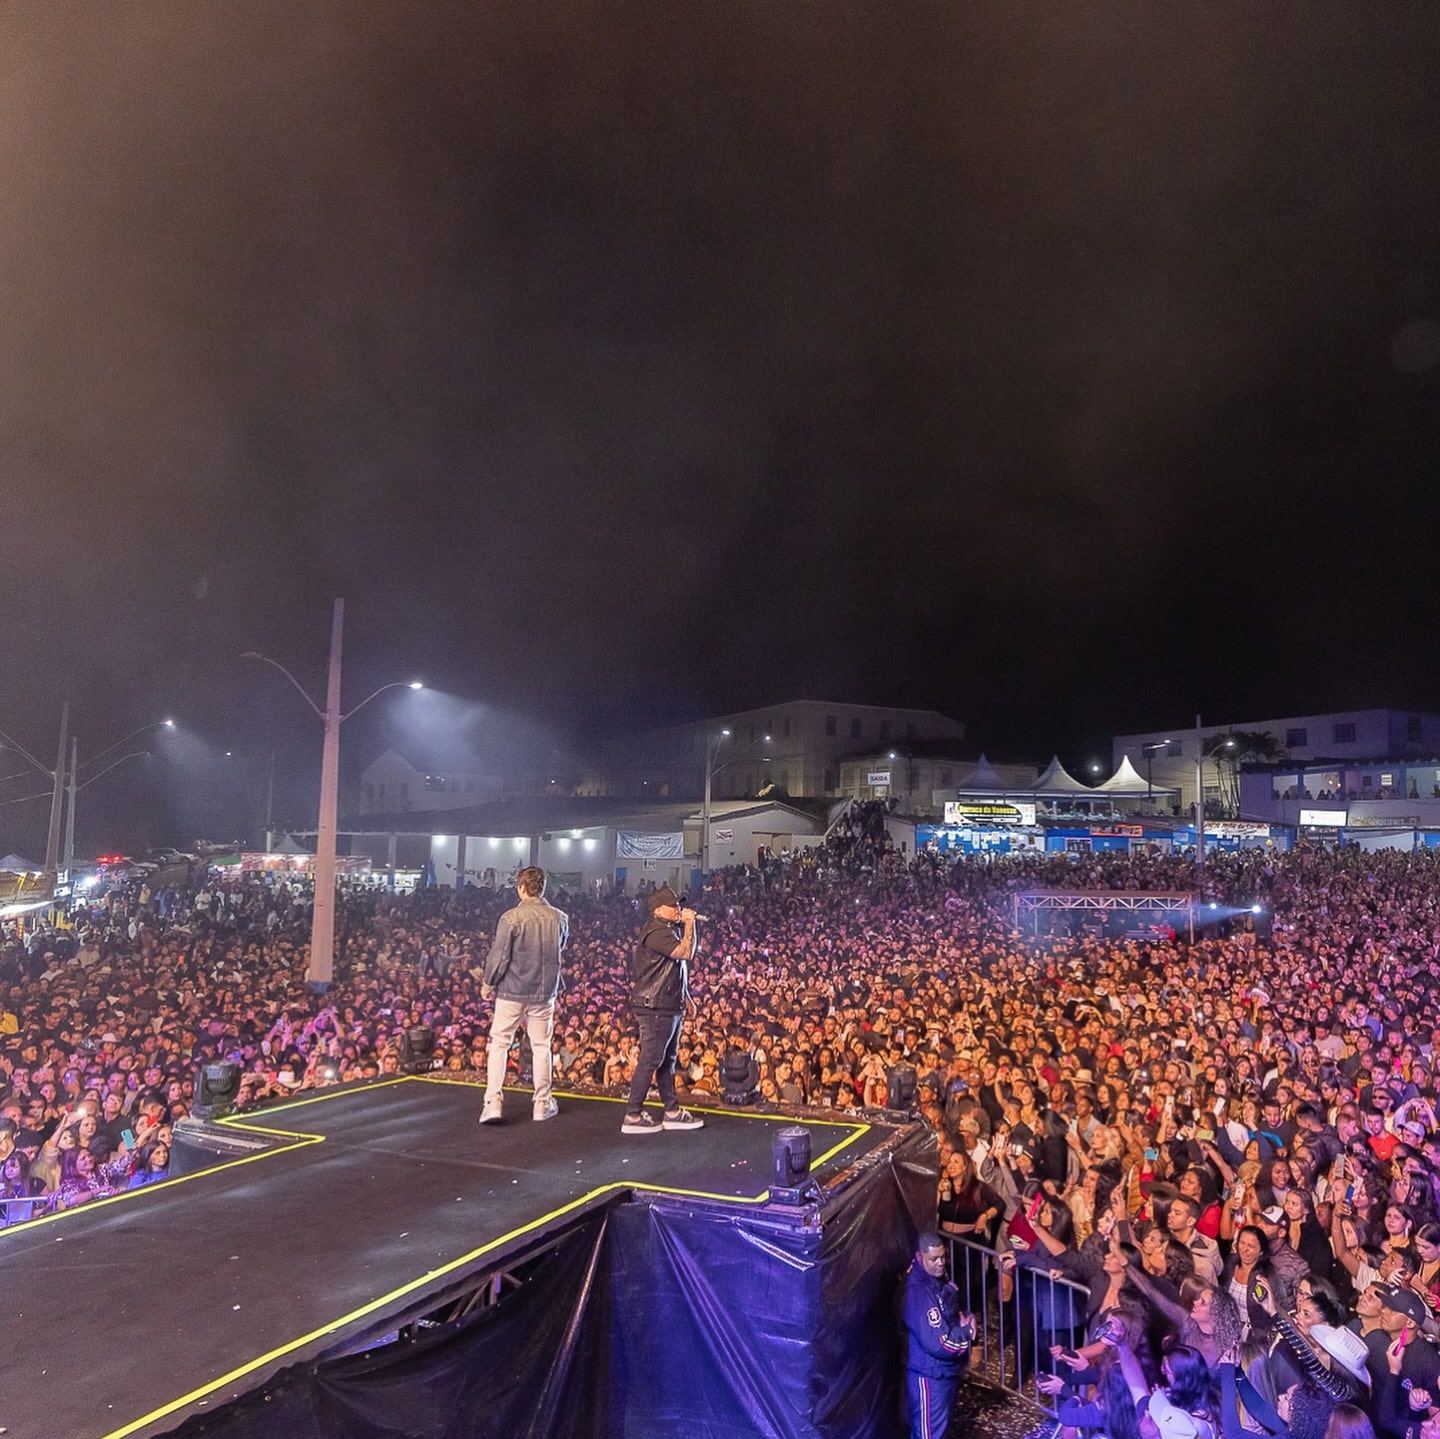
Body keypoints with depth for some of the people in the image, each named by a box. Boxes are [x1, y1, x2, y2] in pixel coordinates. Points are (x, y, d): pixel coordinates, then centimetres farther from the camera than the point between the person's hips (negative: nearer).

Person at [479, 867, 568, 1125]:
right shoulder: (559, 918, -4)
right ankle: (543, 1104, 20)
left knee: (499, 1045, 9)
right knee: (541, 1047, 13)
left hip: (511, 991, -3)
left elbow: (499, 957, -13)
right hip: (544, 992, 3)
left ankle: (493, 1103, 4)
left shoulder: (511, 918, -16)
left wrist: (488, 982, 3)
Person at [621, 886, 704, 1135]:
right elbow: (686, 952, -27)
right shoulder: (656, 932, -17)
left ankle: (672, 1111, 23)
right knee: (650, 1060, -6)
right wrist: (689, 924, -17)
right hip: (655, 1007, -10)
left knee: (668, 1059, 15)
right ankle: (633, 1116, 1)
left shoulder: (668, 930, 16)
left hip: (670, 1006, 10)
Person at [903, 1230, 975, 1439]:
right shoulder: (918, 1293, -31)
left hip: (946, 1369, 9)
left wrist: (963, 1319, -6)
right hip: (929, 1374, -9)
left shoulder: (939, 1279, -1)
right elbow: (938, 1344, -32)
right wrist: (966, 1330, -16)